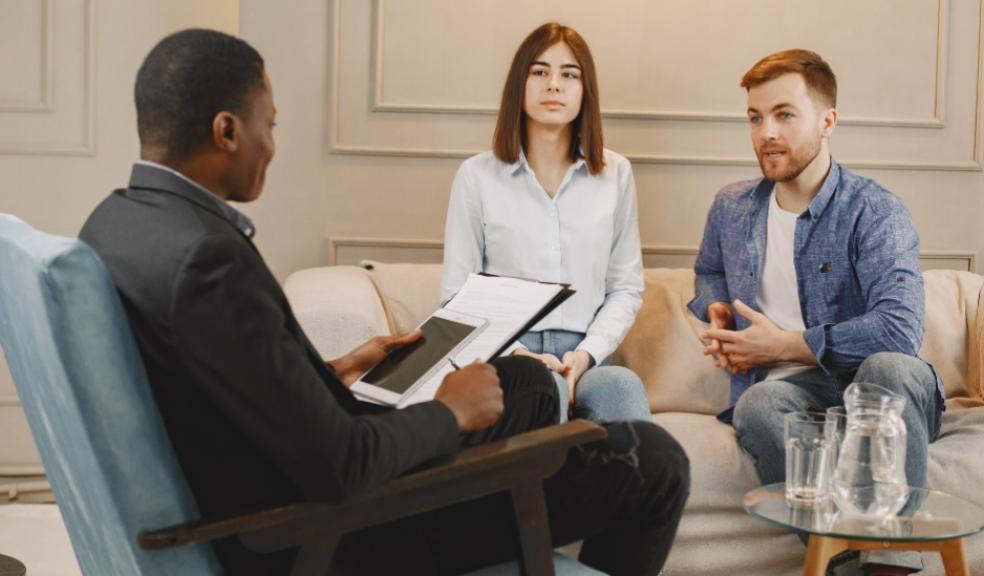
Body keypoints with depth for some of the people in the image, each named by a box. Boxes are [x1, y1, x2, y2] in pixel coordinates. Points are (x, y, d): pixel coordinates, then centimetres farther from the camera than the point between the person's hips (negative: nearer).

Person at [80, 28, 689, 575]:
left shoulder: (118, 220, 0)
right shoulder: (206, 257, -30)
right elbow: (340, 467, -29)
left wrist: (328, 374, 12)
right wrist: (450, 412, -11)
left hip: (271, 488, 10)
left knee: (527, 384, 23)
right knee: (652, 462, -1)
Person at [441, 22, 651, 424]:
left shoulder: (616, 174, 11)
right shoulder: (477, 176, 4)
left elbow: (626, 287, 10)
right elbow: (456, 296, 4)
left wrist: (587, 353, -8)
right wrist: (516, 354, -12)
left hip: (587, 359, 2)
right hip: (507, 358, -2)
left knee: (622, 385, -33)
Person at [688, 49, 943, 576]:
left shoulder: (874, 211, -6)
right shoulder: (732, 208, 12)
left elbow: (899, 328, -20)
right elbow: (708, 272, 35)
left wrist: (782, 344, -14)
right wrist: (718, 310, 10)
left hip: (876, 392, -2)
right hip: (791, 388, 3)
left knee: (888, 365, -39)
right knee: (757, 405, -35)